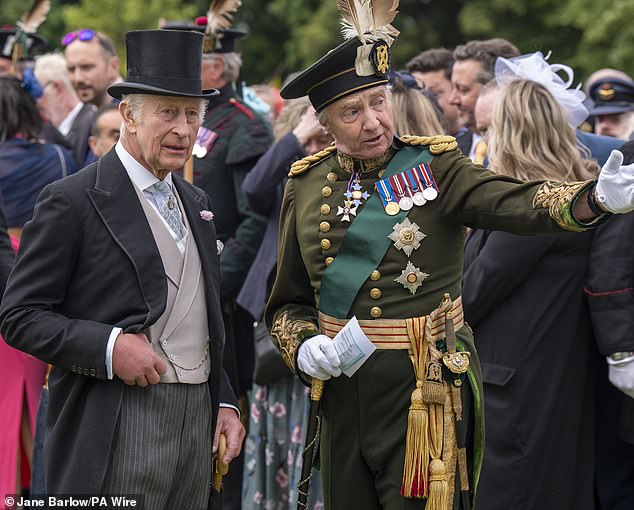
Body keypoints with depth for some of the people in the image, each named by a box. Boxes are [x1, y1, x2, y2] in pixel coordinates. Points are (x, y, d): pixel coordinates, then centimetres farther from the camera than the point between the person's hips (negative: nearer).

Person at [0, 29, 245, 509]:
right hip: (120, 428, -7)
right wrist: (108, 347, -19)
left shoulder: (196, 204, 17)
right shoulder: (71, 201, -6)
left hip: (199, 418, 7)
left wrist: (224, 402, 13)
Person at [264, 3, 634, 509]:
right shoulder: (306, 183, 6)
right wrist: (302, 348, -10)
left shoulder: (434, 165, -5)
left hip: (424, 390, -4)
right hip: (342, 386, 4)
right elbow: (289, 301, 12)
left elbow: (515, 201, -25)